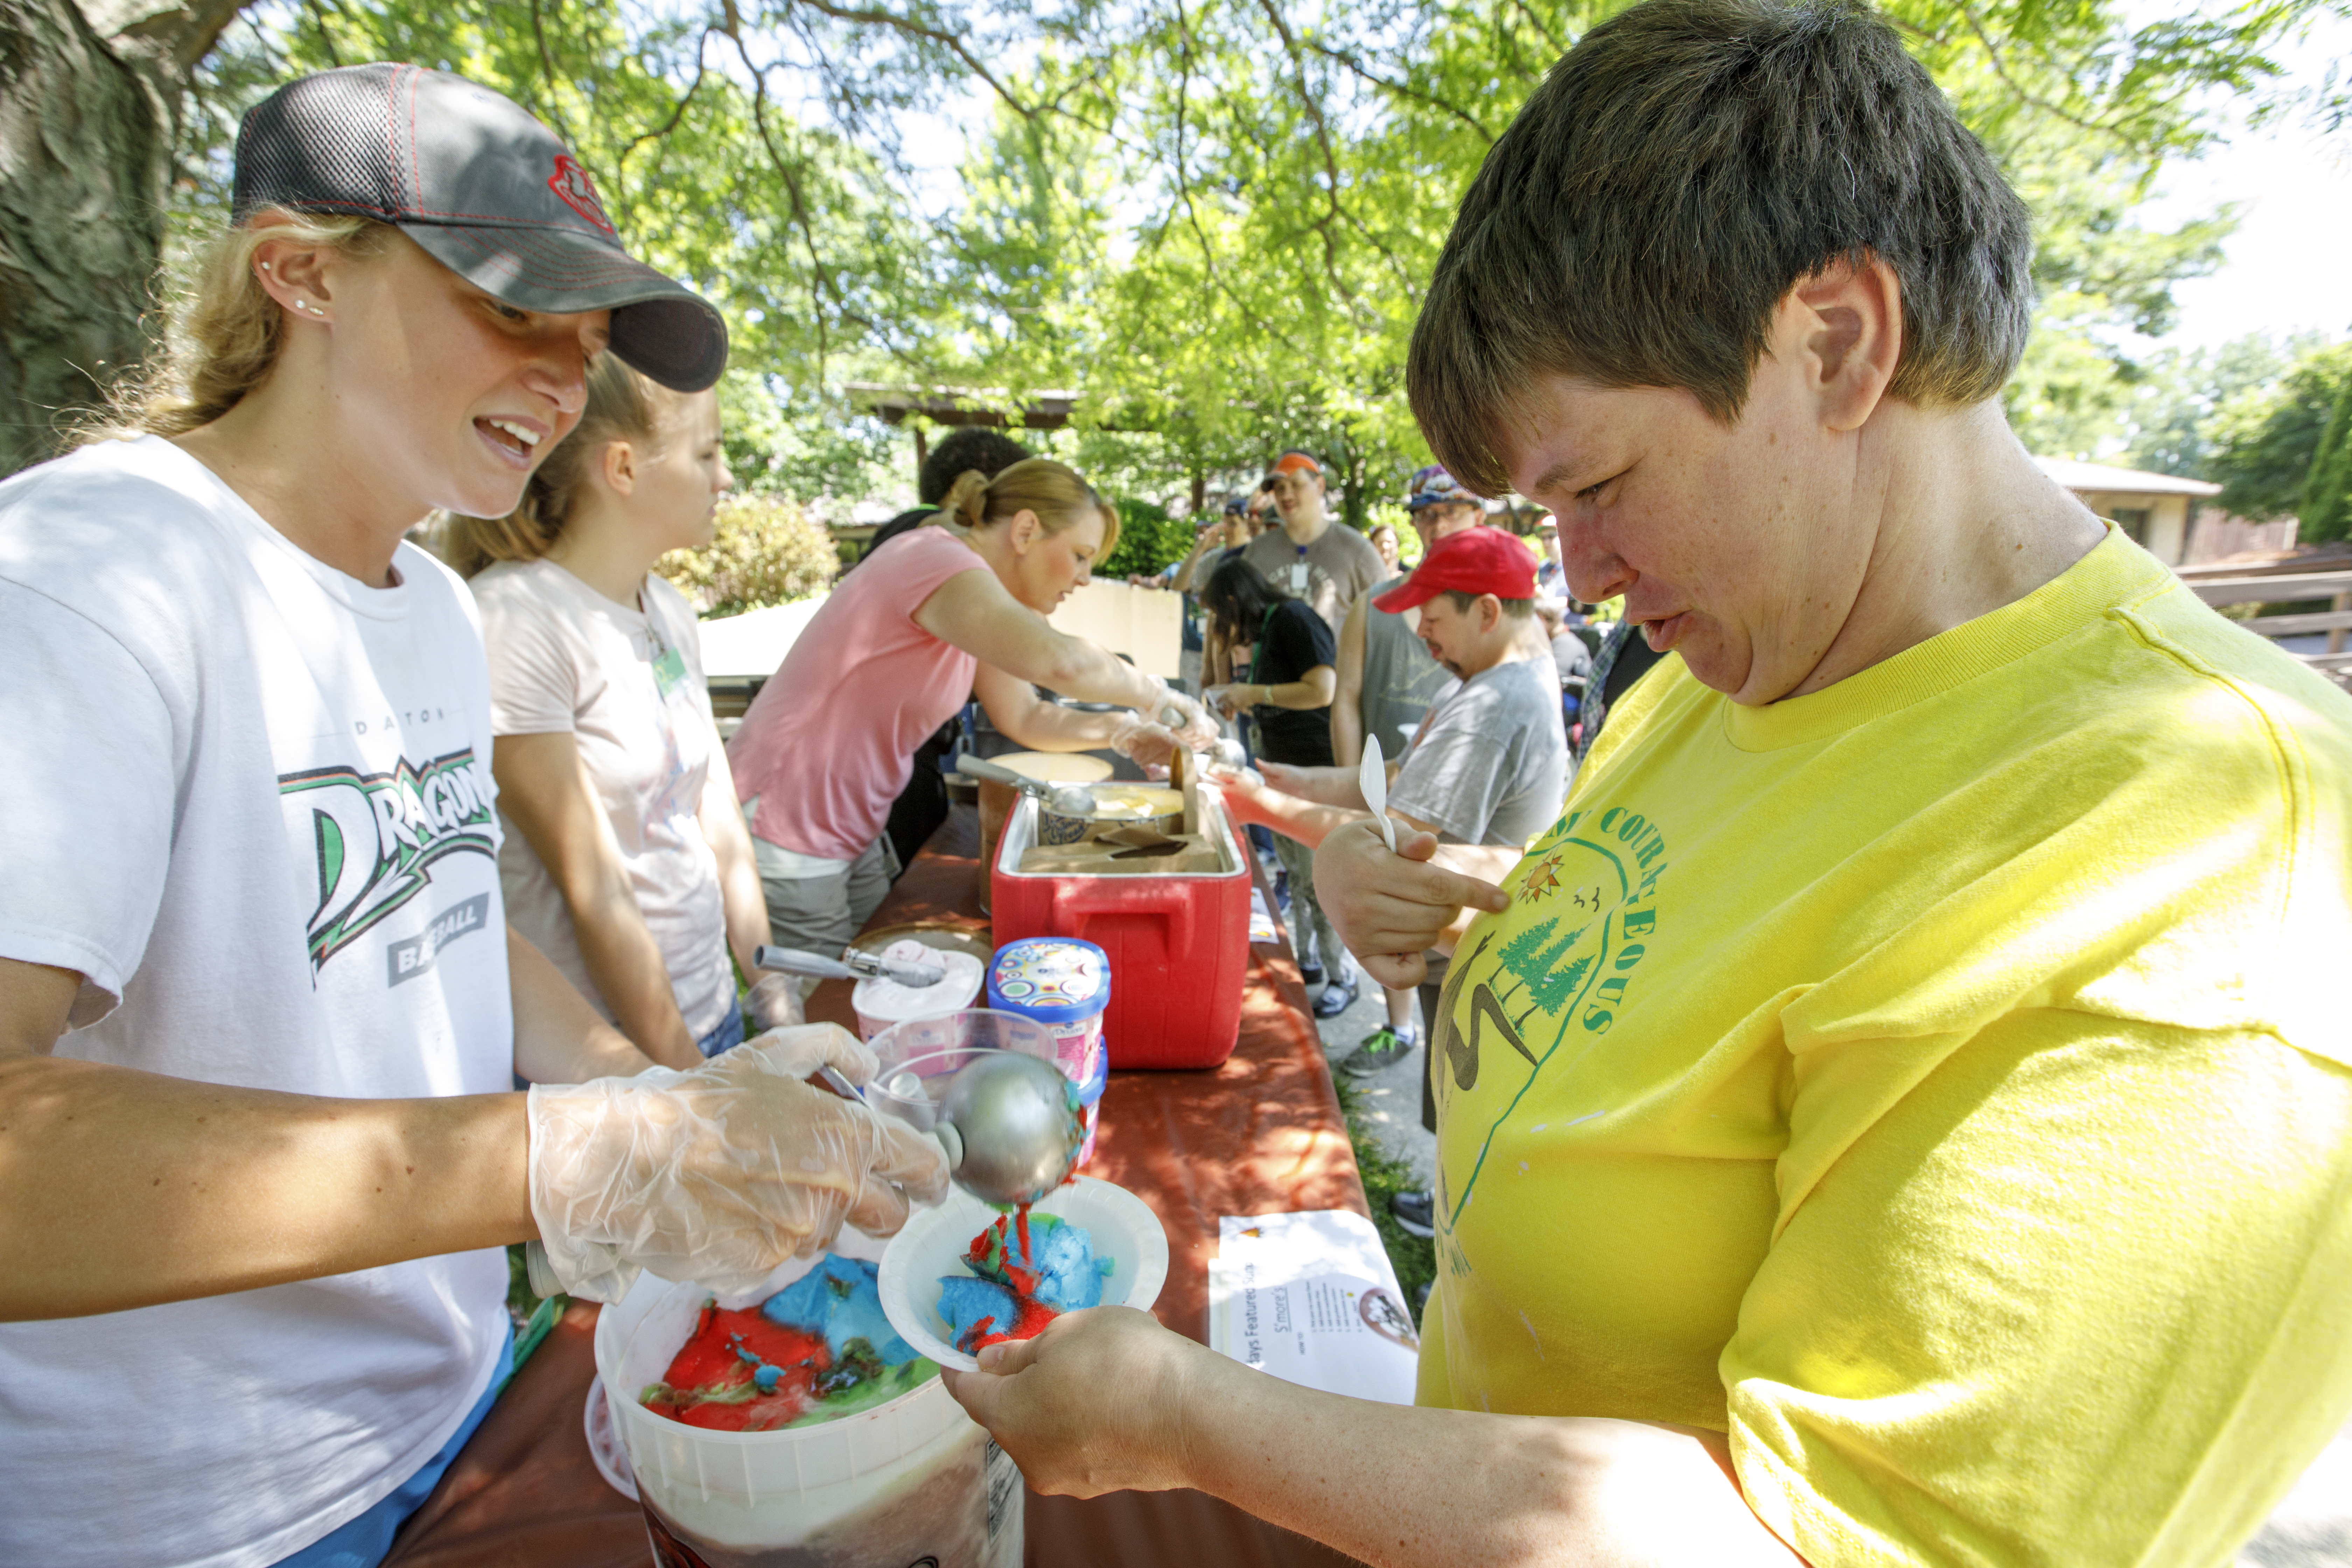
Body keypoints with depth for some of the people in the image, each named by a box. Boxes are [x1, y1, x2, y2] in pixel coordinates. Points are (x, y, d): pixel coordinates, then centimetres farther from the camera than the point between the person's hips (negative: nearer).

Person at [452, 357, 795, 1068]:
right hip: (590, 1053, -6)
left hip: (714, 1013, 7)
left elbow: (720, 829, 6)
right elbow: (595, 892, -18)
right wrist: (689, 1087, -14)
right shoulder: (513, 619, -18)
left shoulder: (671, 612, 5)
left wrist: (775, 997, 5)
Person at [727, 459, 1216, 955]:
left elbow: (1024, 717, 13)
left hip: (851, 837, 9)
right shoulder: (937, 561, -23)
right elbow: (1058, 661, -40)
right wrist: (1157, 695, -24)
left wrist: (1118, 732, -2)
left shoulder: (970, 579, 8)